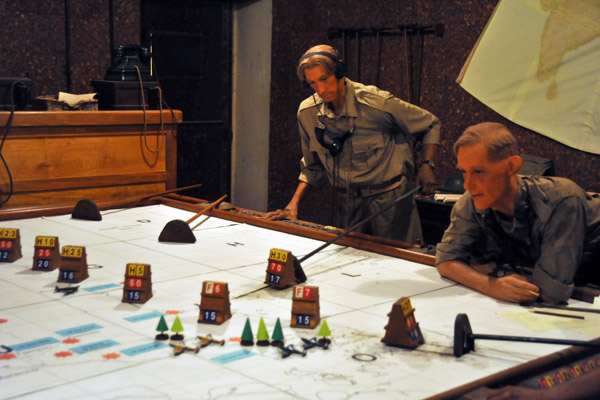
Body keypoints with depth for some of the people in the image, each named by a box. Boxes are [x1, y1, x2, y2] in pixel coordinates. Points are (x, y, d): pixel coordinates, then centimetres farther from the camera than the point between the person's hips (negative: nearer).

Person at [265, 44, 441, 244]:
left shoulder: (377, 102, -14)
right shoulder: (307, 112, -2)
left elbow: (430, 124, 1)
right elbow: (312, 167, 12)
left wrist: (427, 165, -11)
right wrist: (293, 204, 1)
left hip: (388, 198, -3)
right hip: (346, 203, 4)